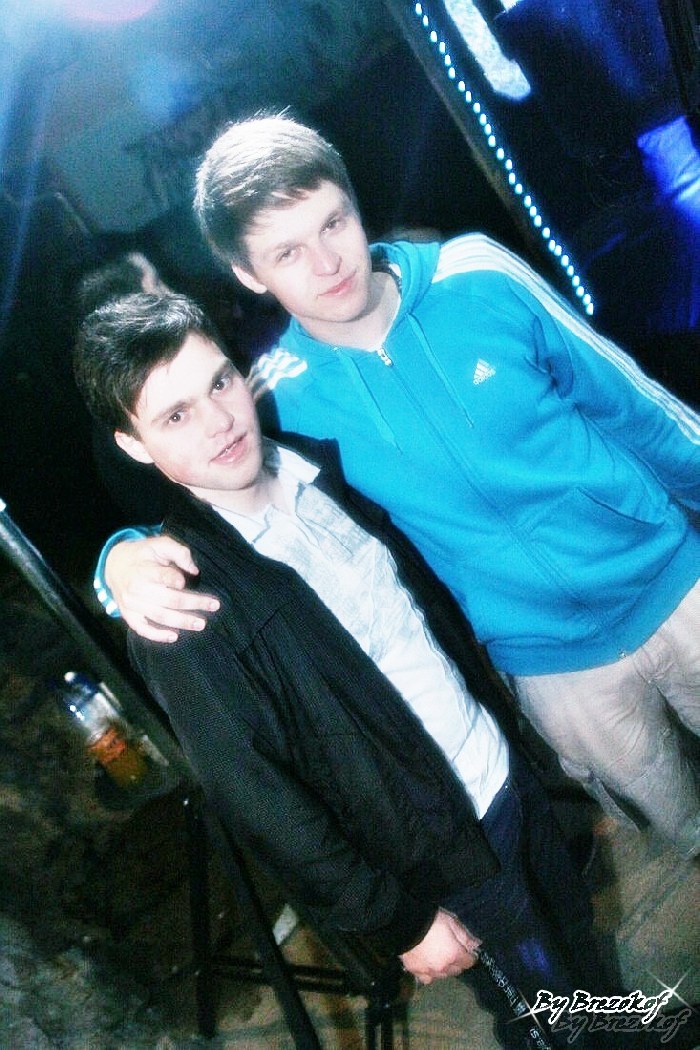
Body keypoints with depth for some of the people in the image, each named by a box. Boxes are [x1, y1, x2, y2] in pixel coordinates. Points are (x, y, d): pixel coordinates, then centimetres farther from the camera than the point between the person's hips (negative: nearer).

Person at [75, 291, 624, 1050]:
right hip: (449, 857, -6)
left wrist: (498, 714, 14)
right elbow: (256, 801, -19)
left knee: (581, 950, 26)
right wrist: (401, 922, -12)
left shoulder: (328, 465, -5)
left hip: (508, 770, 6)